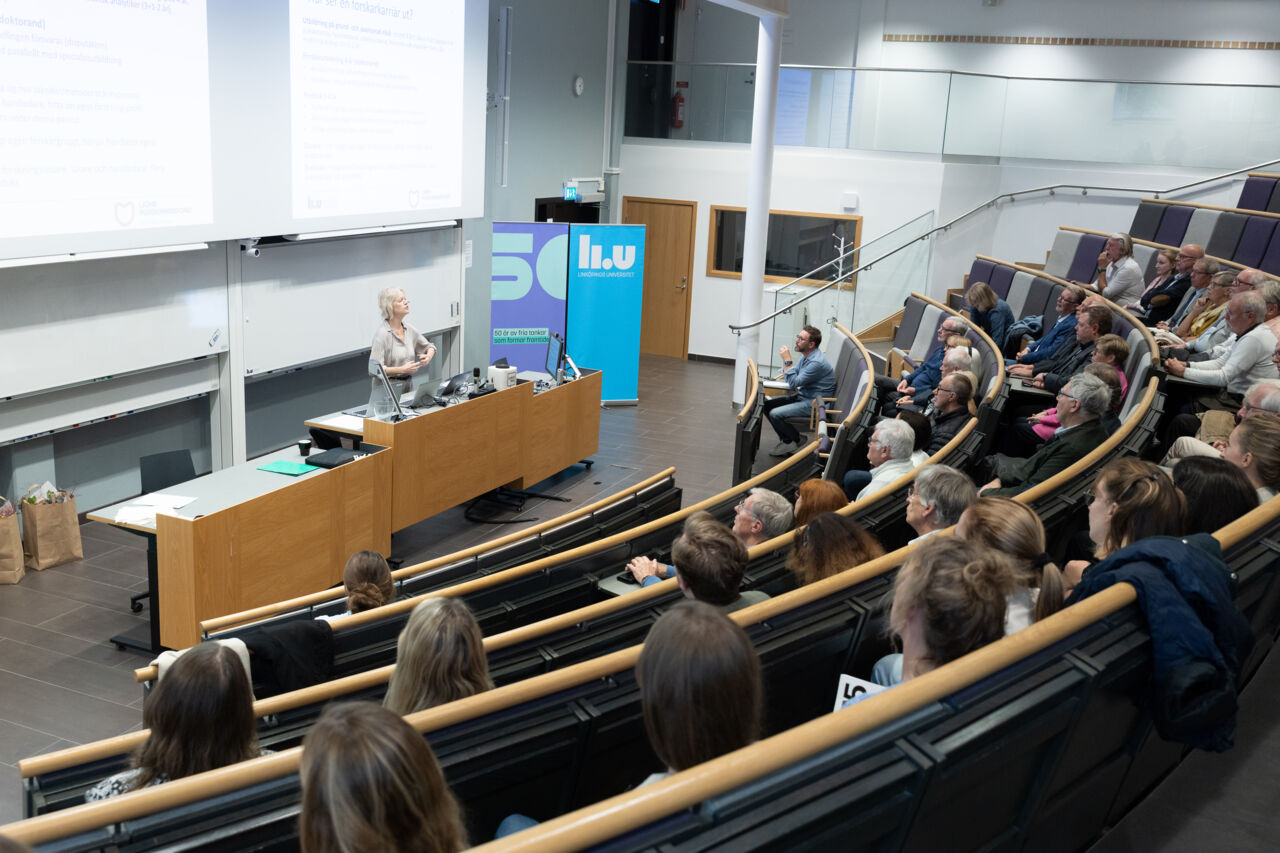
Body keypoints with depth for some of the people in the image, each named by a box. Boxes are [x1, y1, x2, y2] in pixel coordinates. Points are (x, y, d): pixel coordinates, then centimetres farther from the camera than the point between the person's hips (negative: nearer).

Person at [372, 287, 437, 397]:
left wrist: (428, 356, 2)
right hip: (389, 387, -5)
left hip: (409, 384, 5)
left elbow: (430, 346, 23)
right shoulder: (382, 334, -12)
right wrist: (402, 369, -21)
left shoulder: (409, 330, 7)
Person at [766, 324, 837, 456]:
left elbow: (794, 383, -24)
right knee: (767, 404, 6)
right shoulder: (806, 356, 7)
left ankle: (793, 441, 4)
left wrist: (787, 361, -22)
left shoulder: (817, 362, -25)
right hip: (802, 396, 10)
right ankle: (786, 438, 12)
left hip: (814, 404, -10)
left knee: (775, 414, -20)